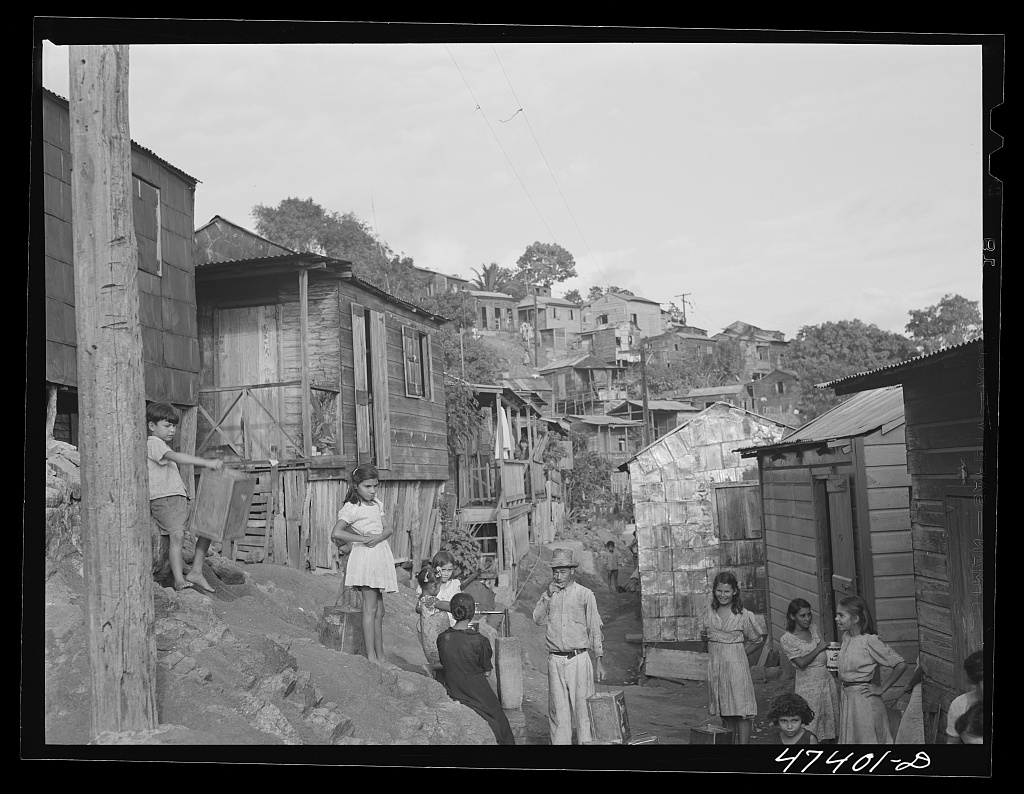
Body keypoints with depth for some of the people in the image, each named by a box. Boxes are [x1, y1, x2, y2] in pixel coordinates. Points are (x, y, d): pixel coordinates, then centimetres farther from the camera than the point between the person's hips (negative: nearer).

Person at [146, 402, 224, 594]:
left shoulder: (163, 446, 26)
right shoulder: (153, 444, -7)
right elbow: (176, 457, -25)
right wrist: (206, 462, -34)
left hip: (179, 497, 10)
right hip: (162, 499, -10)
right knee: (177, 534, -27)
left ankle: (196, 572, 4)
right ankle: (179, 580, -26)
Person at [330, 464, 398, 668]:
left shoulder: (378, 504, 14)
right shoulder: (351, 508, -9)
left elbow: (388, 528, 9)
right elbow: (336, 533, -20)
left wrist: (378, 537, -12)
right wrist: (362, 539, -15)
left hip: (381, 554, 8)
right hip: (365, 555, -8)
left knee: (379, 610, 10)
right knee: (370, 608, -8)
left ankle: (380, 657, 15)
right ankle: (371, 657, -5)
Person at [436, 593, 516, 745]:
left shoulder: (442, 639, -9)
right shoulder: (479, 641, -20)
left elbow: (444, 664, 6)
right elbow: (487, 672, -9)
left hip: (453, 697, 4)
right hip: (479, 697, -4)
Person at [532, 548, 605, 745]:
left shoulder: (585, 595, 2)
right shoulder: (548, 595, 11)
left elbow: (595, 630, 3)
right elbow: (538, 619, -3)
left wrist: (600, 661, 0)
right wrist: (547, 595, -11)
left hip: (579, 659, -3)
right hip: (555, 660, 3)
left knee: (582, 706, -4)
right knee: (557, 709, 3)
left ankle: (586, 741, 3)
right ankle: (560, 741, 9)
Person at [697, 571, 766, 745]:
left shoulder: (743, 615, -7)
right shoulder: (710, 611, 4)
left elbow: (758, 640, 4)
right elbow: (703, 633, 21)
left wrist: (739, 652, 1)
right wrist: (716, 648, 11)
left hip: (736, 665, -4)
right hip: (714, 665, 4)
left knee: (741, 710, -6)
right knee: (725, 712, 10)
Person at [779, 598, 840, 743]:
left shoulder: (814, 628, 8)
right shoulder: (787, 639, -8)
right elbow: (801, 662, -17)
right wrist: (818, 649, -12)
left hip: (828, 681, 6)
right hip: (808, 686, -6)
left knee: (832, 722, 9)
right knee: (810, 726, -7)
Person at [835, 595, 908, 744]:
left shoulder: (870, 641, -16)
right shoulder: (846, 638, 7)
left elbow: (901, 665, -18)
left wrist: (881, 689, -13)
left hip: (864, 700, -8)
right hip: (846, 697, 8)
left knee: (867, 739, 0)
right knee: (849, 739, 12)